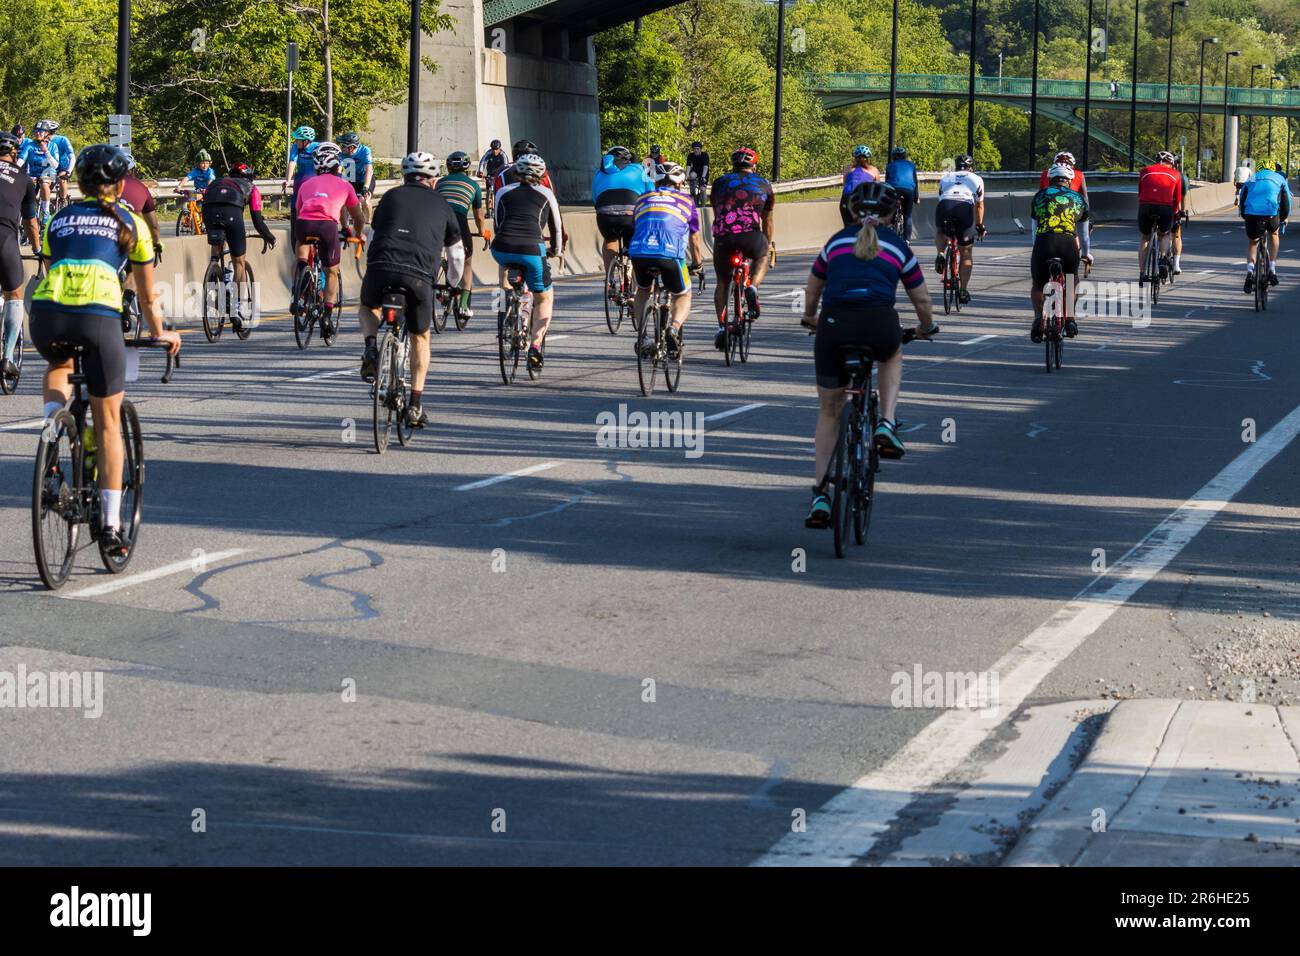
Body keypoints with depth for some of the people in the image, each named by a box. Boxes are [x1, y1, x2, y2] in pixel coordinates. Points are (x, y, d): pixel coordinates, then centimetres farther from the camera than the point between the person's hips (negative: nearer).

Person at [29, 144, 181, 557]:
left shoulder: (59, 220, 24)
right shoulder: (130, 224, 19)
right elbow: (147, 296, 27)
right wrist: (160, 334, 45)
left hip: (46, 313, 2)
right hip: (99, 317, -2)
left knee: (58, 364, 39)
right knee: (108, 423, 12)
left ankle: (52, 417, 9)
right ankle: (111, 524, 11)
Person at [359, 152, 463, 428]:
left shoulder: (391, 196, 23)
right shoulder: (441, 204, 22)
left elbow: (372, 237, 32)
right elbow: (456, 253, 31)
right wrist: (454, 283, 49)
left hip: (380, 268, 0)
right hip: (420, 276, 0)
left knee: (367, 307, 33)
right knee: (420, 337, 19)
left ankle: (371, 348, 5)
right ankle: (416, 405, 13)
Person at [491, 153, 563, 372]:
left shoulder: (503, 192, 21)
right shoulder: (546, 194, 19)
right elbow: (556, 227, 27)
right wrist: (556, 251, 45)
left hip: (502, 248, 2)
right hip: (532, 251, -2)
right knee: (544, 298, 19)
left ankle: (504, 308, 25)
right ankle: (535, 346, 2)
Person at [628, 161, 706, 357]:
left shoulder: (643, 199, 28)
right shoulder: (686, 201, 22)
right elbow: (694, 239, 29)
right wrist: (698, 264, 47)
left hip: (639, 252, 2)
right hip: (670, 254, -2)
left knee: (643, 290, 31)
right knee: (683, 296, 20)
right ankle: (674, 328, -9)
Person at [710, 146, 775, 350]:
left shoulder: (720, 183, 23)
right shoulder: (763, 185, 23)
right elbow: (768, 221, 34)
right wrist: (768, 245, 49)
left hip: (723, 236, 1)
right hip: (751, 236, -1)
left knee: (722, 283, 19)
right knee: (761, 256, 34)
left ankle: (721, 327, 7)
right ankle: (752, 288, 8)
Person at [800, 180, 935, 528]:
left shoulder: (836, 241, 24)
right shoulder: (898, 245, 19)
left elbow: (812, 292, 37)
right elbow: (922, 300, 26)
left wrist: (810, 318, 57)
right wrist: (926, 328, 47)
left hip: (834, 326, 1)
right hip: (880, 325, -1)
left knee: (829, 412, 19)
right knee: (892, 355, 37)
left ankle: (820, 495, 15)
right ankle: (887, 425, 16)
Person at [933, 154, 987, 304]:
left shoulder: (945, 177, 32)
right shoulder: (977, 179, 29)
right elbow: (979, 205, 33)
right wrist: (980, 226, 45)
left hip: (944, 206, 1)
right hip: (965, 207, -1)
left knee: (940, 233, 34)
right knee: (966, 252, 12)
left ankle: (940, 254, 3)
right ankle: (963, 290, 10)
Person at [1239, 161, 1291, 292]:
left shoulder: (1252, 179, 29)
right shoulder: (1279, 178, 25)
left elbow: (1242, 199, 28)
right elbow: (1286, 199, 23)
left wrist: (1244, 216, 38)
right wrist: (1284, 217, 35)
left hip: (1251, 212, 1)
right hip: (1271, 212, -1)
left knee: (1252, 242, 23)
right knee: (1274, 234, 31)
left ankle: (1250, 271, -2)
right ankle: (1272, 270, 22)